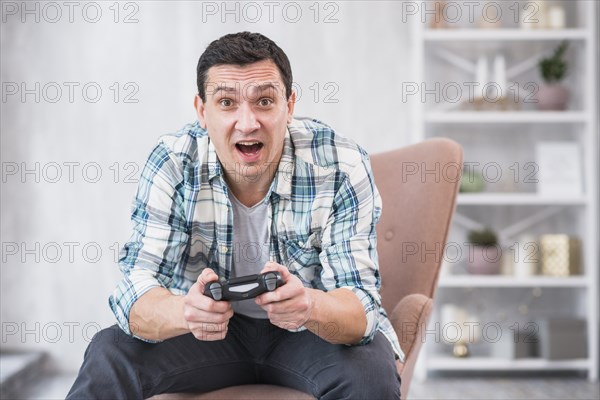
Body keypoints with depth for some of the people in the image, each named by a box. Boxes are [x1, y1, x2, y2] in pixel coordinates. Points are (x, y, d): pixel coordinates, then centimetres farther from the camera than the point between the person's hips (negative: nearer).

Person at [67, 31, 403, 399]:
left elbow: (360, 306, -24)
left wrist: (312, 307, -49)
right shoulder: (174, 164, -17)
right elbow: (137, 292, -22)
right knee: (110, 354, -24)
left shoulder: (343, 167, -21)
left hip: (309, 334, 0)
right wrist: (183, 312, -47)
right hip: (211, 328, 1)